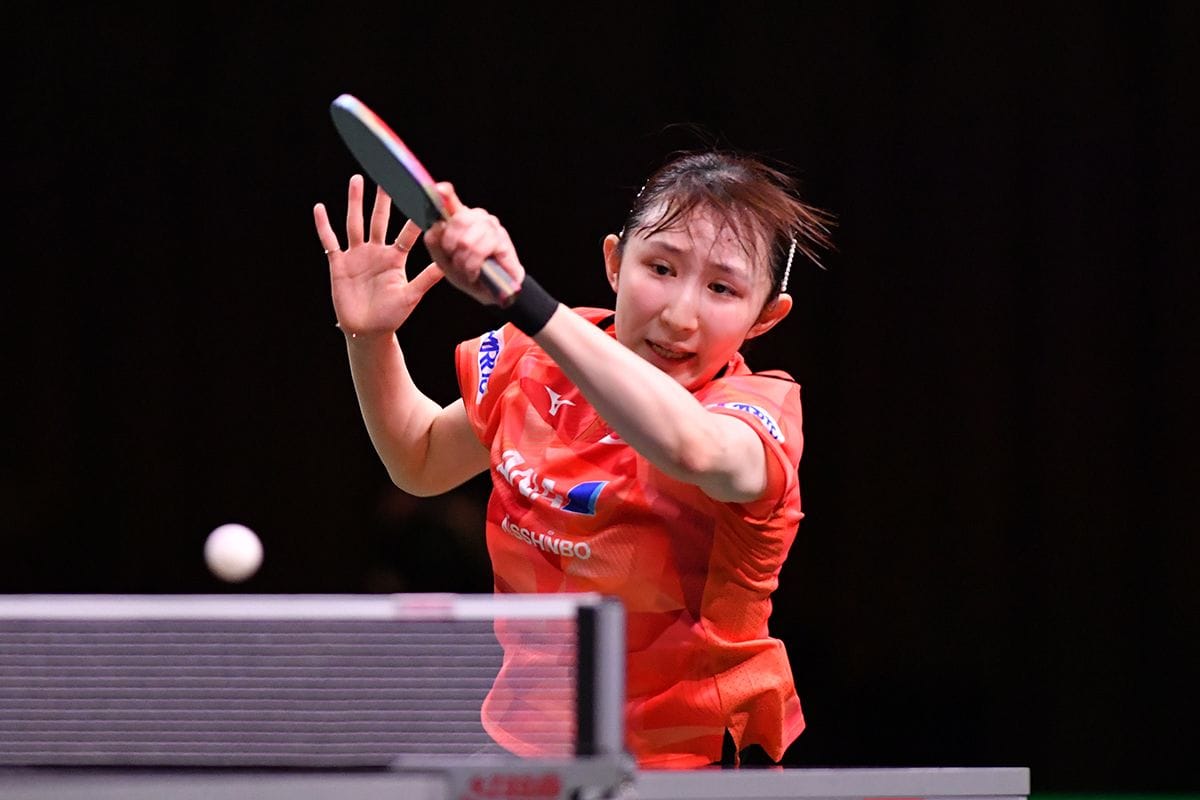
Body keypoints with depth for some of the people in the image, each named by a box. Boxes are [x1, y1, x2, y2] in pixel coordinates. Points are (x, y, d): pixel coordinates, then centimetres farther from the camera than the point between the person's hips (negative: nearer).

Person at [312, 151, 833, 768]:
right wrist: (370, 339, 1)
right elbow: (422, 461, 20)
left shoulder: (759, 408, -20)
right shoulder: (539, 365, -1)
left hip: (687, 762, -3)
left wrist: (521, 297, -53)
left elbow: (690, 447, -47)